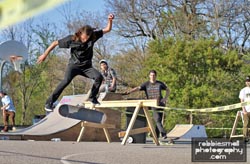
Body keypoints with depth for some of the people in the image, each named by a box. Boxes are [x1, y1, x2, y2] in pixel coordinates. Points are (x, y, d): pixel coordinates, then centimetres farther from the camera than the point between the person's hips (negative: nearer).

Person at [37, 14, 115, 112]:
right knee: (67, 80, -30)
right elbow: (55, 43, -6)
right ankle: (49, 103, -26)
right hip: (74, 65, -3)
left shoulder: (93, 36, -10)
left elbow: (107, 29, -8)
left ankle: (92, 97, 0)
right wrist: (45, 54, -5)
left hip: (86, 66, 3)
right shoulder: (71, 39, -16)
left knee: (99, 77, -24)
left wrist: (110, 20, -27)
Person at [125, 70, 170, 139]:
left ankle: (156, 136, 10)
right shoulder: (146, 84, 3)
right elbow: (138, 88, -10)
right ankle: (163, 133, -23)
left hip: (160, 104, 2)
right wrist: (129, 91, -25)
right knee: (157, 119, -19)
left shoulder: (160, 84, 8)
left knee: (159, 120, 1)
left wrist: (165, 98, 3)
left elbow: (168, 90, 19)